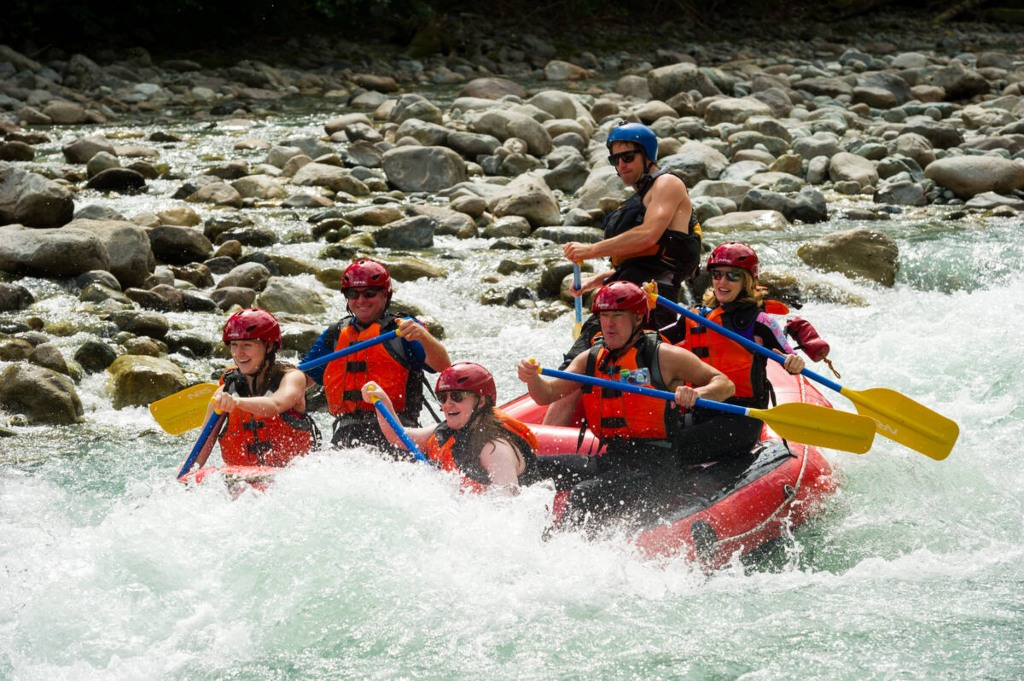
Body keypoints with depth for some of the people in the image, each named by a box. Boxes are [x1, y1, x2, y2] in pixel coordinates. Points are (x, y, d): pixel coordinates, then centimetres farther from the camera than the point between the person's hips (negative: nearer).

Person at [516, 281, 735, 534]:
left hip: (657, 463, -6)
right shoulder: (590, 359, 15)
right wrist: (533, 379, -16)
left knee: (585, 496, -30)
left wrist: (697, 393, -22)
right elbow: (547, 396, 6)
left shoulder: (664, 356, -1)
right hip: (610, 460, 7)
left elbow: (725, 384, 0)